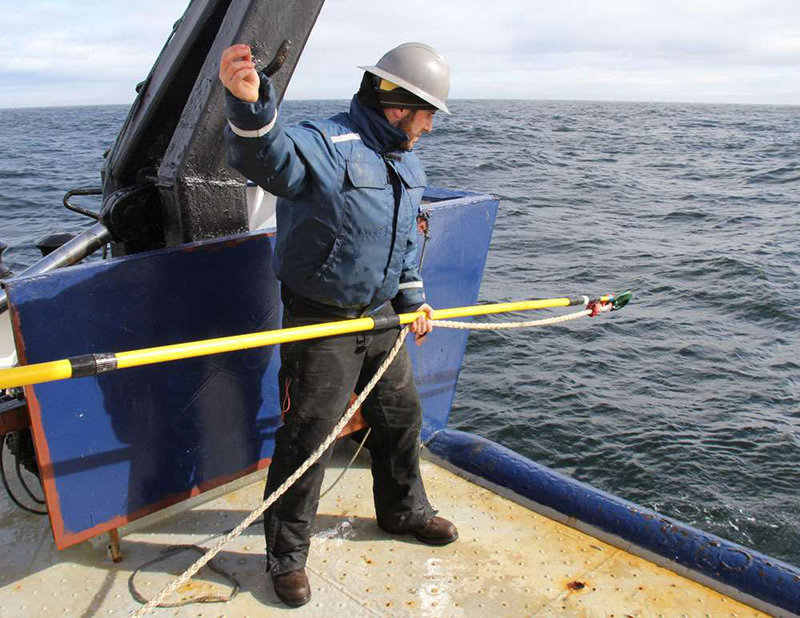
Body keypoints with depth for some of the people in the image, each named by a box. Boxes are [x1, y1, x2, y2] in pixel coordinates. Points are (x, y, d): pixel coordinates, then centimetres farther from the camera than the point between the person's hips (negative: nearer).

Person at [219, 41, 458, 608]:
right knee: (308, 436, -1)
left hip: (381, 317, 8)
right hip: (320, 322, -8)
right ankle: (287, 556, 19)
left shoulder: (408, 164, 9)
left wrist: (413, 298, 14)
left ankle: (404, 510, 45)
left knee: (401, 414, 20)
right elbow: (267, 156, -42)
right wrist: (249, 105, -62)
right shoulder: (323, 144, -19)